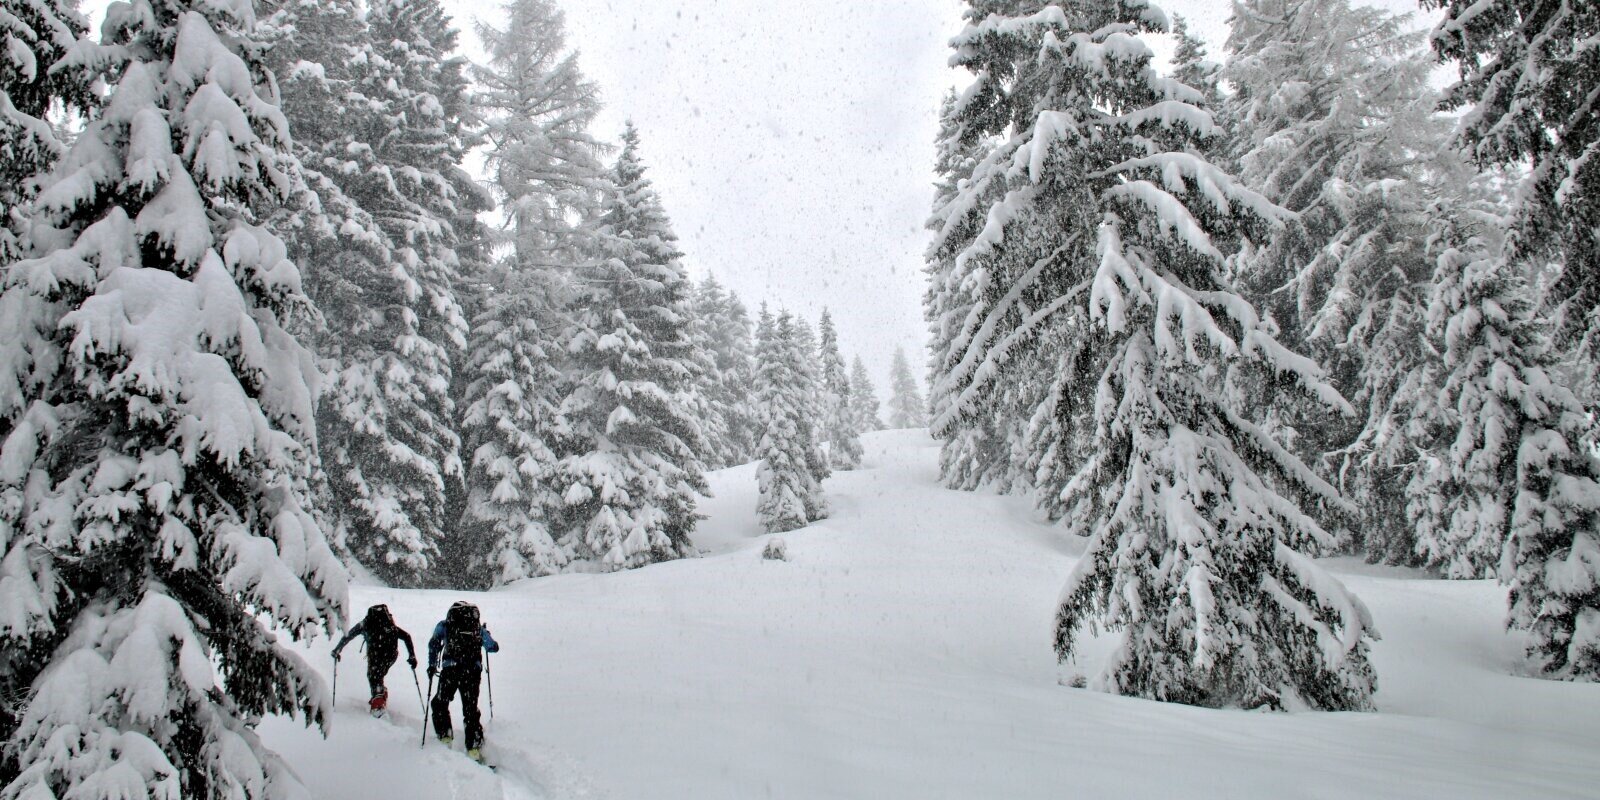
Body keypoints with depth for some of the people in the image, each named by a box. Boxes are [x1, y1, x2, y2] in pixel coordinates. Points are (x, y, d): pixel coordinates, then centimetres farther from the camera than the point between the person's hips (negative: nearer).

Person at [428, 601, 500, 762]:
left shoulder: (445, 625, 13)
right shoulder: (479, 627, 15)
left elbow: (434, 643, -2)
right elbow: (493, 647, 18)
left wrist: (432, 665, 6)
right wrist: (485, 634, 36)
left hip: (450, 670, -2)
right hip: (473, 672, 2)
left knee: (440, 703, 20)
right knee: (470, 709, 10)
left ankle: (444, 736, 13)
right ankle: (474, 747, 2)